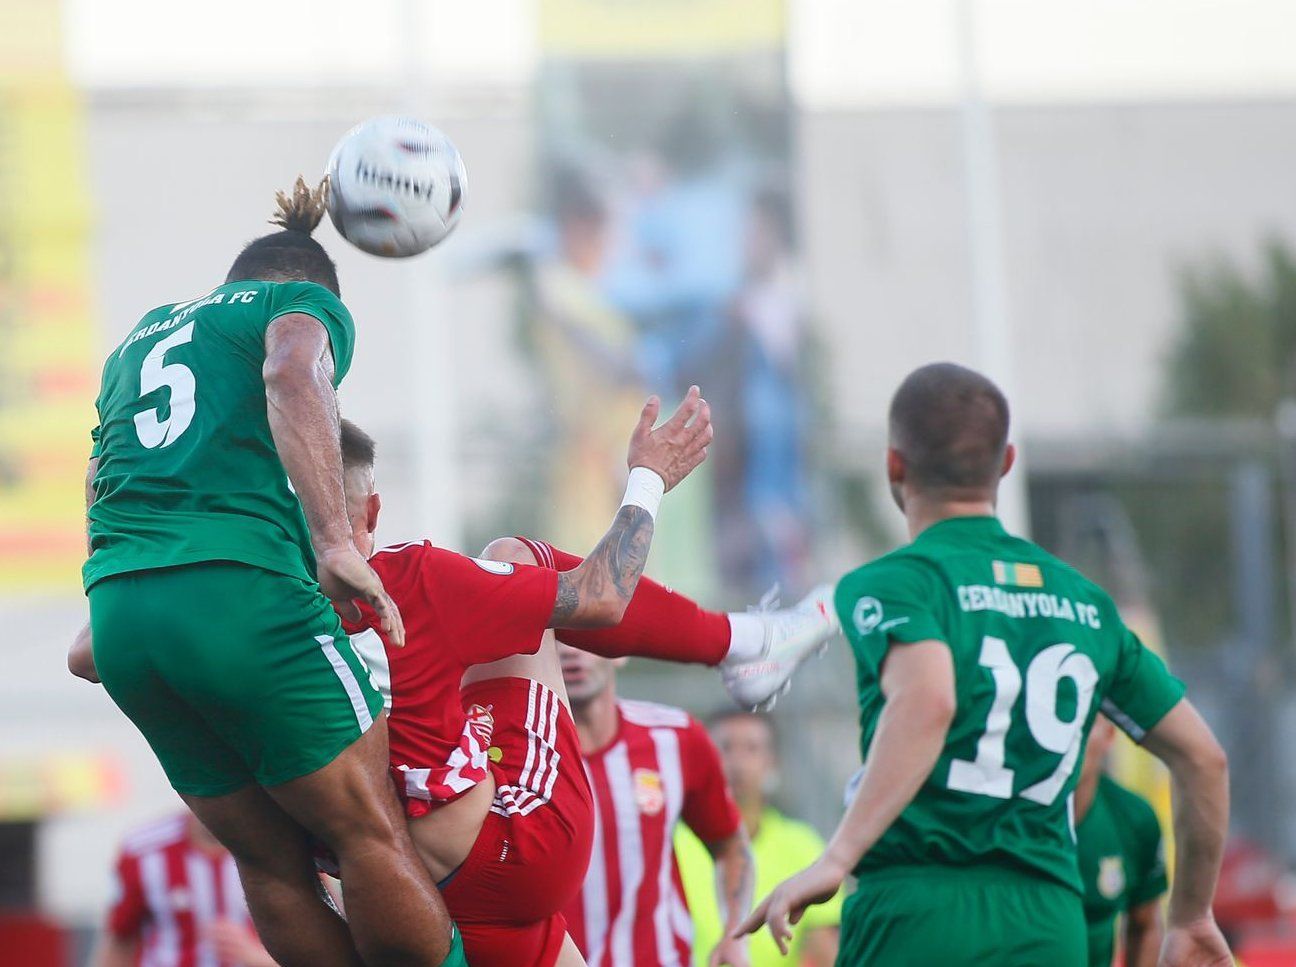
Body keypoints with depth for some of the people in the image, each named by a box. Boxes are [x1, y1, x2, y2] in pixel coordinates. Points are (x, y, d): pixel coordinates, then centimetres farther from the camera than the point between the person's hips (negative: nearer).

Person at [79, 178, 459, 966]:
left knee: (272, 861, 10)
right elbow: (293, 373, -13)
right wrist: (334, 543, -22)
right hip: (242, 591, -6)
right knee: (371, 834, -1)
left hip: (117, 613, 7)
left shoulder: (141, 336, 30)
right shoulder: (306, 304, 11)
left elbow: (98, 482, 27)